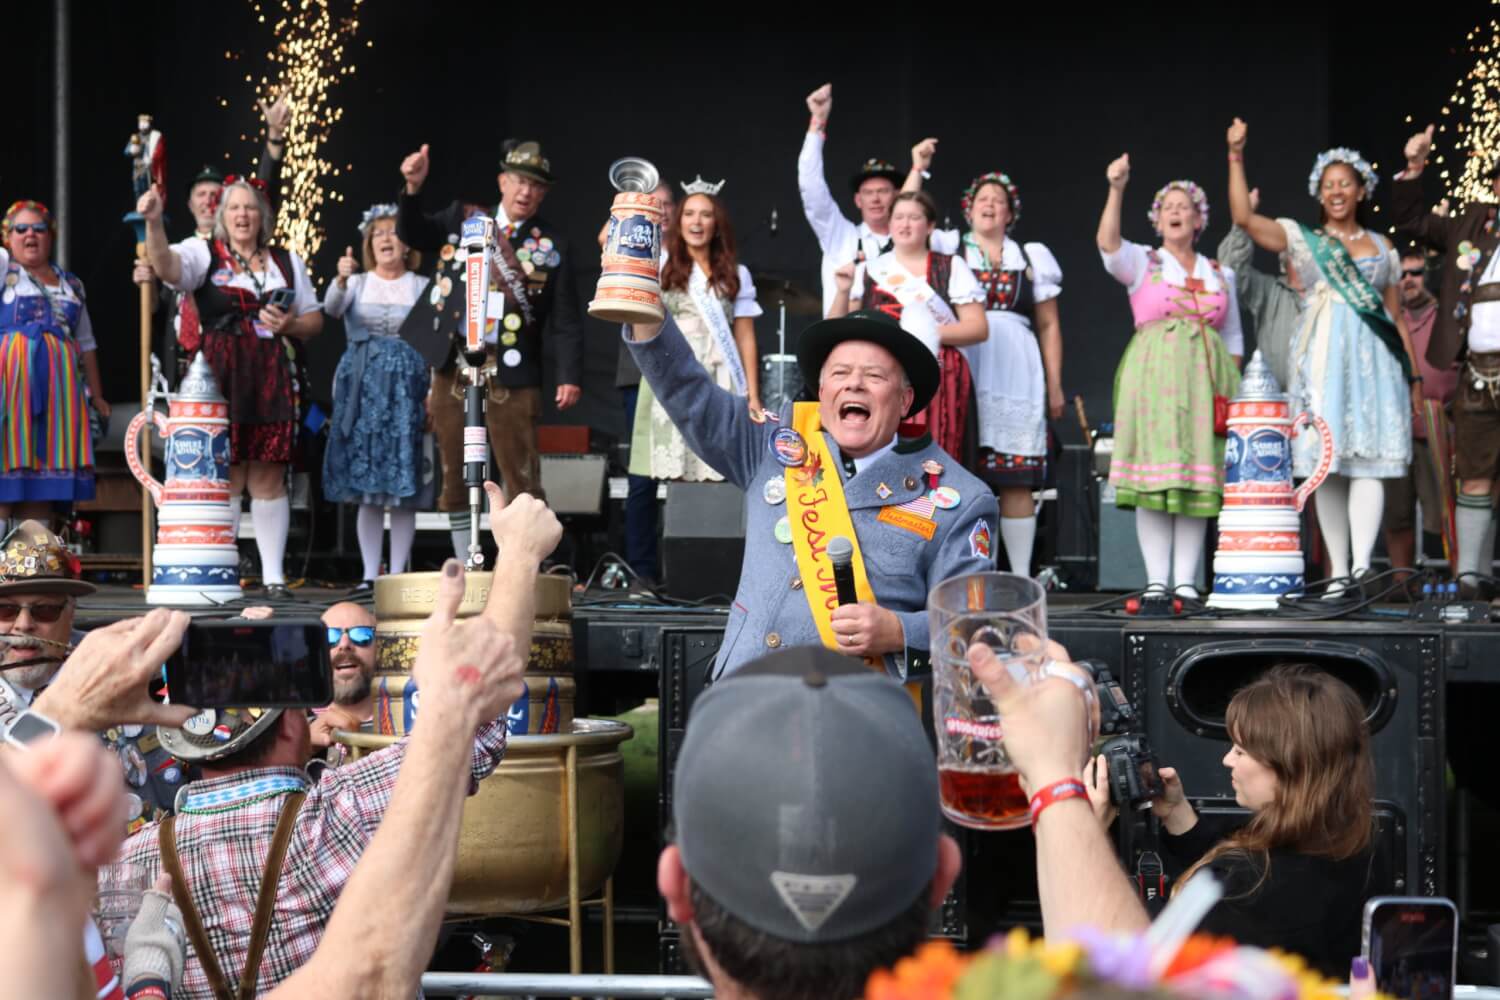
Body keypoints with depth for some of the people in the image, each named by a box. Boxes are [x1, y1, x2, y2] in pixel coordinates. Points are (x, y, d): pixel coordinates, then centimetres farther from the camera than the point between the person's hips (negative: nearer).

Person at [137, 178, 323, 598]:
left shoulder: (287, 261, 17)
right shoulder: (204, 253, 6)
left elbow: (315, 319, 20)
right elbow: (167, 265, -16)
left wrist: (290, 325, -2)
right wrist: (153, 222, -33)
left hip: (272, 380, 3)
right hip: (221, 378, -3)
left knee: (268, 477, 3)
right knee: (226, 479, -4)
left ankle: (274, 575, 7)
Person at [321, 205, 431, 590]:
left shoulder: (422, 287, 9)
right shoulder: (358, 283, 9)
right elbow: (331, 307, -12)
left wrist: (433, 394, -3)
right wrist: (341, 279, -32)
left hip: (406, 387, 0)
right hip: (362, 387, 1)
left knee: (403, 488, -4)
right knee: (366, 488, -1)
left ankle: (398, 573, -1)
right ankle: (370, 573, 3)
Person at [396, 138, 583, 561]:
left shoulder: (551, 247, 1)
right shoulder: (463, 217, 8)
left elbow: (566, 320, -2)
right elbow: (412, 234, 0)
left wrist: (570, 375, -13)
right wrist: (413, 188, -18)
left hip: (511, 372, -3)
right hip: (452, 366, 3)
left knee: (521, 478, -3)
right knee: (453, 474, 9)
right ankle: (463, 566, 20)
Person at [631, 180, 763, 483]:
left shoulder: (736, 274, 12)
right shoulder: (661, 265, 10)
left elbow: (745, 338, 9)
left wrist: (753, 395, 2)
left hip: (718, 385, 0)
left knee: (714, 478, -7)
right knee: (677, 475, -7)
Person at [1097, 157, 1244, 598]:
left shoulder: (1221, 274, 18)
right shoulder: (1142, 262, 9)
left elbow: (1233, 337, 18)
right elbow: (1108, 243, -12)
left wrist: (1231, 386, 6)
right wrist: (1116, 190, -24)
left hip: (1204, 379, 3)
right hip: (1153, 376, -3)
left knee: (1199, 478, -2)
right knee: (1154, 475, -8)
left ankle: (1186, 580, 0)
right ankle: (1156, 580, -6)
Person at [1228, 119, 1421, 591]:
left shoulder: (1382, 247, 17)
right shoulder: (1301, 238, 12)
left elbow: (1397, 316, 18)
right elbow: (1243, 217, -2)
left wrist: (1414, 375, 14)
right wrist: (1236, 157, -7)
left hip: (1375, 356, 1)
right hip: (1323, 357, -1)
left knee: (1368, 461, -12)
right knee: (1327, 463, -4)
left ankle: (1362, 567, -23)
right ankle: (1338, 571, -1)